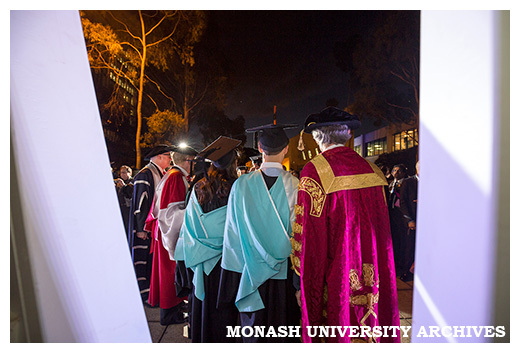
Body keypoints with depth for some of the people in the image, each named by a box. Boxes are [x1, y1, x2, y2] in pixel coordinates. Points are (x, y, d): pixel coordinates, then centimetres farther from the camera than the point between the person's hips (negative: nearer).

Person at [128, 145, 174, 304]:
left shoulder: (160, 174, 13)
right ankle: (144, 293, 15)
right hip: (145, 225, -8)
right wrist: (141, 228, -19)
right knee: (143, 259, 2)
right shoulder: (145, 174, -14)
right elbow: (140, 202, -18)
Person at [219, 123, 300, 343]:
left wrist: (232, 277, 7)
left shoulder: (241, 185, -10)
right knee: (283, 333, 18)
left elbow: (232, 233, -4)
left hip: (252, 275, 1)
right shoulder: (294, 185, -13)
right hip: (284, 276, 0)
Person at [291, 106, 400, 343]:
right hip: (372, 273, 5)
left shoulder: (314, 171, -17)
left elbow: (308, 233, -15)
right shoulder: (370, 169, 0)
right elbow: (382, 227, 7)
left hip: (336, 277, -5)